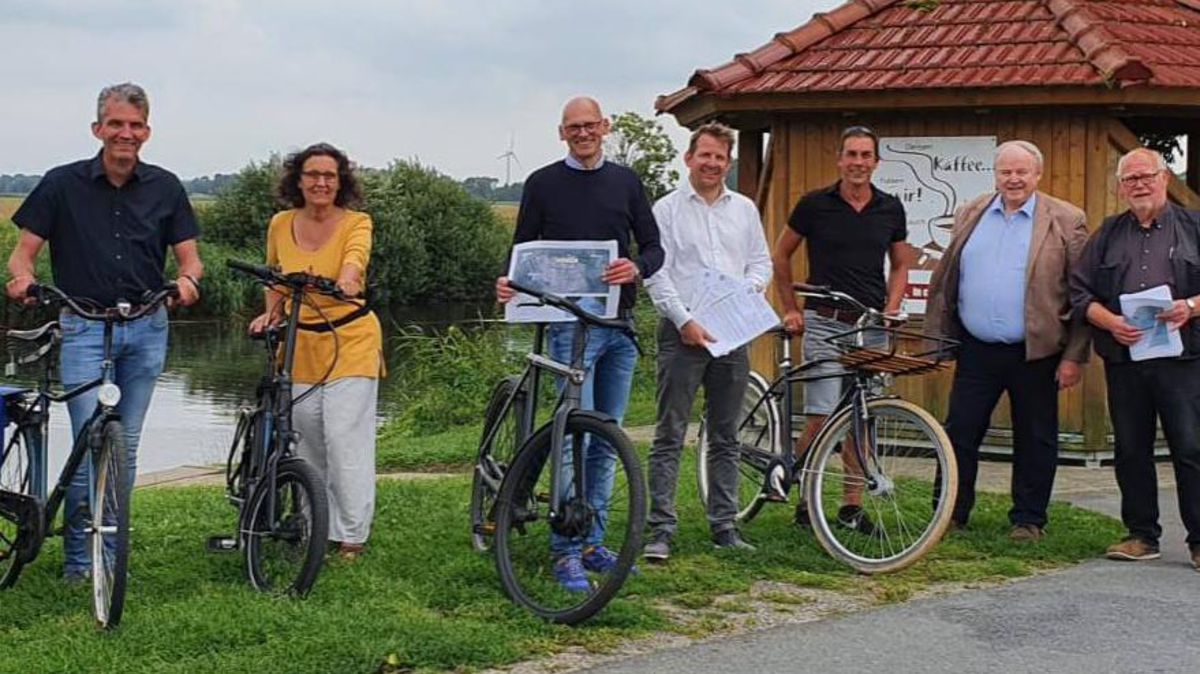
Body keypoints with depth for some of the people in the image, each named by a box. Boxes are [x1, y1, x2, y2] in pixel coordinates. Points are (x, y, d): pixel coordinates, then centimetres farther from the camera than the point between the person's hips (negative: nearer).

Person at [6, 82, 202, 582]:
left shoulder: (164, 187, 4)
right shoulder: (63, 184, -2)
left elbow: (188, 255, 6)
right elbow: (24, 250, 0)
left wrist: (187, 279, -17)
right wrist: (22, 276, -22)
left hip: (146, 329, 3)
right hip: (84, 329, -3)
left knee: (126, 446, 8)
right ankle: (78, 559, 0)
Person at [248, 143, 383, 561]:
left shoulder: (356, 223, -7)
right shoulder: (280, 225, 4)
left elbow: (355, 257, -27)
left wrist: (347, 278, -49)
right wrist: (271, 313, 2)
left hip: (350, 343, -4)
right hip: (300, 345, 4)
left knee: (345, 439, -9)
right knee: (307, 443, 6)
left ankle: (352, 535, 1)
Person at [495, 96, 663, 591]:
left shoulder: (625, 181, 11)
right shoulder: (543, 184, 2)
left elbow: (653, 245, 9)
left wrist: (636, 268, -14)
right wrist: (508, 283, -17)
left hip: (619, 324, 4)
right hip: (570, 323, -4)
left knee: (606, 440, 9)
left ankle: (592, 541, 17)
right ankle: (566, 551, -7)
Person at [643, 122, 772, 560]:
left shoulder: (744, 209, 14)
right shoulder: (666, 210, 1)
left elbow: (761, 262, 16)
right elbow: (656, 274, -5)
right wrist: (685, 320, -15)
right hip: (683, 331, -4)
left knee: (725, 437, 9)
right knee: (670, 435, -5)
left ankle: (724, 526, 14)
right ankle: (661, 529, -4)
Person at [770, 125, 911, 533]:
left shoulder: (890, 209, 7)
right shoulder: (815, 205, -1)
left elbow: (900, 264, 18)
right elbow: (781, 255, 10)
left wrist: (890, 310, 4)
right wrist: (790, 309, 6)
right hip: (825, 323, -3)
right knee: (822, 418, -10)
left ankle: (852, 503, 12)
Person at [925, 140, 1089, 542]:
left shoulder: (1065, 221, -3)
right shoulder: (970, 216, 9)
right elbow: (945, 281, 13)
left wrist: (1074, 357, -9)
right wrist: (937, 338, 7)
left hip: (1035, 354, -3)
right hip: (976, 351, 3)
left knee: (1035, 440, 7)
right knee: (960, 433, 5)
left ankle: (1028, 520, 18)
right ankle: (951, 515, 15)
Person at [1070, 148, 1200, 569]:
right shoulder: (1108, 235, 15)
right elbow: (1080, 291, 11)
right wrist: (1110, 322, -6)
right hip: (1124, 359, 3)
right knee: (1131, 451, 7)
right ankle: (1142, 535, 16)